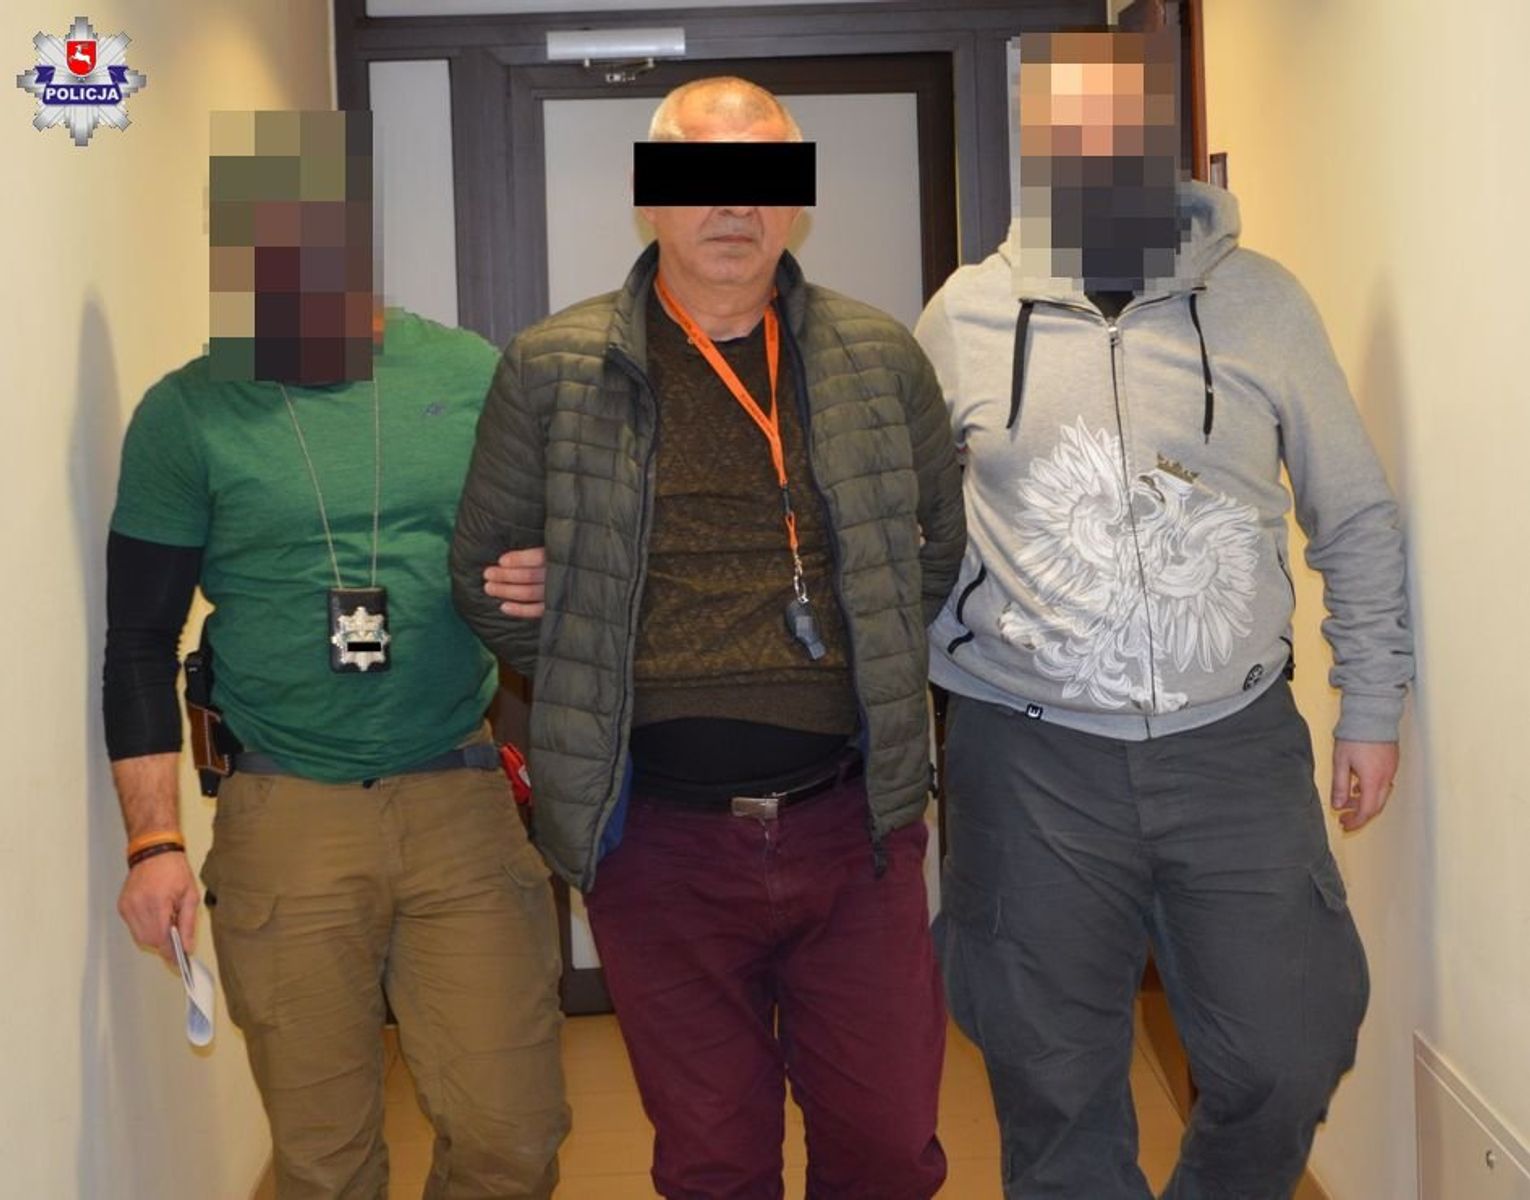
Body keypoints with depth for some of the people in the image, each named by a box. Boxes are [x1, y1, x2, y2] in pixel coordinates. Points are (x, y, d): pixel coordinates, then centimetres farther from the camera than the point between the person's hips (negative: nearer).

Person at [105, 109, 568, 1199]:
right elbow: (141, 642, 4)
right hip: (286, 821, -1)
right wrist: (155, 841, -2)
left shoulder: (475, 377, 3)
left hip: (463, 803, 1)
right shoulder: (188, 413, 0)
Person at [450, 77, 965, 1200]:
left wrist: (878, 663, 6)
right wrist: (590, 687, 0)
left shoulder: (881, 359, 3)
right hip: (661, 842, -1)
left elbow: (954, 542, 15)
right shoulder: (553, 370, -1)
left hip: (853, 825, 1)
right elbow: (485, 571, 7)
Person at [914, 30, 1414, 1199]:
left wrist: (1372, 709, 6)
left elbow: (1356, 518, 7)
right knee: (1056, 1093, 10)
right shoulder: (967, 314, 0)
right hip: (1032, 760, 0)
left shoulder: (1261, 299, 0)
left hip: (1237, 748, 1)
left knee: (1288, 1057, 8)